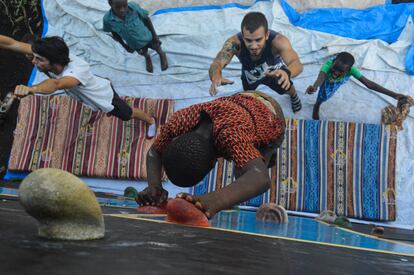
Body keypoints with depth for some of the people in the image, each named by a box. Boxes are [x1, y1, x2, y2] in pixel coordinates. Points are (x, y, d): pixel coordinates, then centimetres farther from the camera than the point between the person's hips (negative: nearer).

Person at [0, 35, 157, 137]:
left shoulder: (78, 69, -50)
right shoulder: (48, 57, -31)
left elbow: (56, 84, -72)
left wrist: (30, 89, -89)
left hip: (104, 95, -6)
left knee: (128, 114, 20)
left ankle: (151, 121, 50)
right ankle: (109, 110, 74)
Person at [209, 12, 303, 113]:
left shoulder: (277, 40, -45)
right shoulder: (235, 43, -41)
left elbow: (297, 63, -56)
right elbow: (216, 64, -49)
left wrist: (287, 73, -80)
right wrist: (216, 78, -74)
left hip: (274, 72, -1)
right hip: (249, 76, 1)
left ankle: (293, 96, 31)